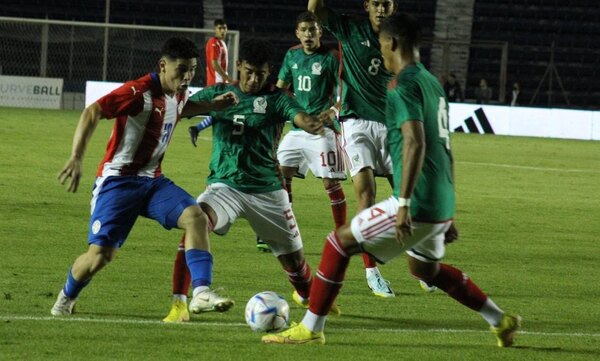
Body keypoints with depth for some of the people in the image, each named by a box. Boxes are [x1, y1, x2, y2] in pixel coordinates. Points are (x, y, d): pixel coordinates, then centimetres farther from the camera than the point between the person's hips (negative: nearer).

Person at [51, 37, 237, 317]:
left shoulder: (179, 94, 5)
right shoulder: (140, 92, -21)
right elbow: (92, 112, -28)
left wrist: (212, 106, 18)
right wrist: (77, 157, -38)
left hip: (152, 180, 7)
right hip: (118, 180, -7)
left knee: (196, 217, -18)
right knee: (101, 255, -9)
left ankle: (201, 292, -24)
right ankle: (66, 298, 22)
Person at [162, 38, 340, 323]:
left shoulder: (275, 99, 0)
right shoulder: (218, 93, 5)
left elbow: (300, 117, -19)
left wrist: (313, 124, -43)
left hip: (266, 189, 1)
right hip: (224, 186, 0)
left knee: (293, 258, 8)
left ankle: (307, 296, 44)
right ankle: (179, 304, -27)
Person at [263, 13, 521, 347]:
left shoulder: (405, 85, -12)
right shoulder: (433, 83, 16)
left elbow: (415, 143, -24)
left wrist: (404, 204, -27)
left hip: (418, 206, -9)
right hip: (442, 205, 9)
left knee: (340, 242, 1)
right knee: (426, 268, 31)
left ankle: (311, 329, 2)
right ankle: (501, 321, 33)